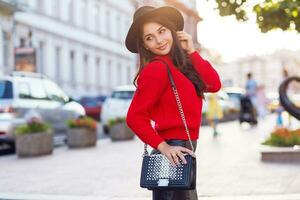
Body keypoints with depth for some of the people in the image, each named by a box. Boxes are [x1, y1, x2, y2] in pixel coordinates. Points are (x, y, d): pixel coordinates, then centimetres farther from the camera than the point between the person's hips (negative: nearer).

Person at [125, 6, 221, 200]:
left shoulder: (180, 64, 10)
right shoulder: (156, 69, -15)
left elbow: (214, 85, 0)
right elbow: (135, 117, -18)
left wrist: (191, 52, 0)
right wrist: (163, 146, -21)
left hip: (182, 151, 9)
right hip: (173, 152, -9)